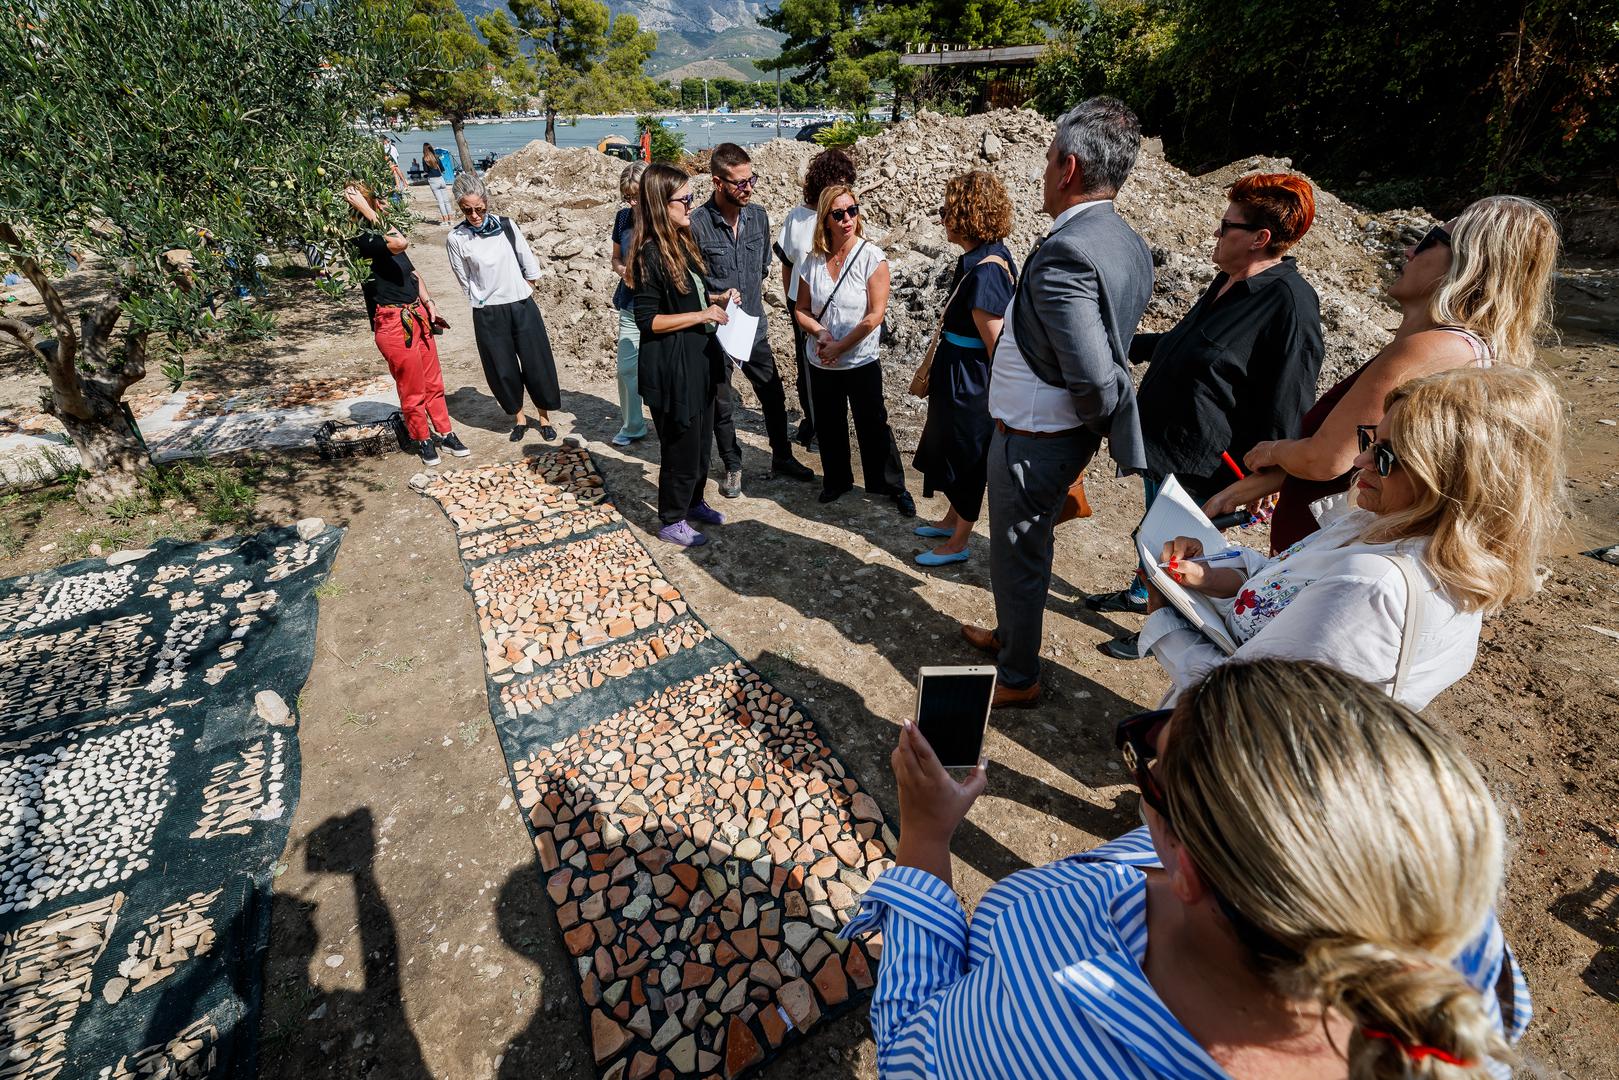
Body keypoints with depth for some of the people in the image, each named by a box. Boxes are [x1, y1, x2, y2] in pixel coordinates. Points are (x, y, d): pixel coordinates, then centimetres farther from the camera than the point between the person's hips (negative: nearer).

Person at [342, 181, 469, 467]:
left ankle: (445, 433, 27)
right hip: (392, 323, -8)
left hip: (417, 315, 8)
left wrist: (428, 301, 11)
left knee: (433, 381, 15)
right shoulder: (360, 240, -16)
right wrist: (369, 213, -25)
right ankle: (423, 440, 20)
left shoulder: (383, 230, 12)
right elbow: (401, 244, -33)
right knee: (412, 389, 4)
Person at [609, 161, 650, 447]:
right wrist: (623, 271, -7)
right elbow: (616, 259, 16)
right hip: (631, 308, 5)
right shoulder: (623, 217, 5)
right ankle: (632, 427, 25)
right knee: (626, 369, 7)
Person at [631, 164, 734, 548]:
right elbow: (647, 320, -19)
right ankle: (672, 521, 21)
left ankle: (695, 501, 39)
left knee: (702, 439, 19)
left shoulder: (683, 242, 9)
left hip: (699, 358, 9)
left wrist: (715, 299, 3)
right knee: (681, 446, 3)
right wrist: (702, 315, -19)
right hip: (671, 366, -9)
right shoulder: (651, 254, -17)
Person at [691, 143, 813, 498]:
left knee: (774, 396, 13)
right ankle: (733, 467, 30)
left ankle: (782, 458, 34)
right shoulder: (697, 224, -16)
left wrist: (758, 314, 14)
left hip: (754, 328, 4)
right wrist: (717, 301, -23)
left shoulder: (759, 216, 0)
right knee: (721, 405, 10)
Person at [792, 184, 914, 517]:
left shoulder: (872, 257, -11)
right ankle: (836, 480, 36)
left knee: (873, 426, 4)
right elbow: (801, 310, 7)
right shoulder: (813, 260, 1)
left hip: (861, 362, -4)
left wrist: (840, 346, -16)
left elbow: (875, 316, -15)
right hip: (821, 364, 4)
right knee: (829, 426, 15)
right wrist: (820, 332, -13)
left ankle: (894, 486, 20)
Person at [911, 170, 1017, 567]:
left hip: (969, 383, -10)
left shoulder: (983, 273, -27)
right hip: (956, 376, 10)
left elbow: (998, 347, -24)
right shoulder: (991, 254, 2)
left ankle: (958, 543, 27)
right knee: (952, 450, 24)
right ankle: (952, 520, 45)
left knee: (966, 458, 7)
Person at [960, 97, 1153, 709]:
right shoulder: (1129, 245, 5)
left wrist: (1100, 425, -11)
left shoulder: (1065, 253, -25)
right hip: (1063, 434, 9)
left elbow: (1093, 375, -29)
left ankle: (1017, 678, 30)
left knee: (1017, 557, 9)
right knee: (1024, 548, 25)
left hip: (1032, 440, -9)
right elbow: (1109, 351, 6)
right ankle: (1010, 635, 47)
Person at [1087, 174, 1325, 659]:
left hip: (1198, 463, -9)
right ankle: (1140, 592, 49)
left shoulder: (1290, 303, -22)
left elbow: (1284, 412, -22)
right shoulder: (1229, 282, 5)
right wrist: (1130, 344, 25)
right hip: (1161, 438, 9)